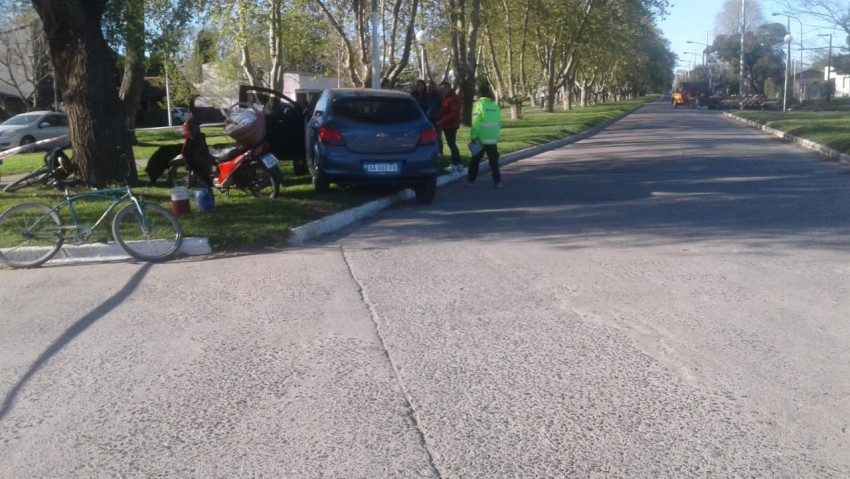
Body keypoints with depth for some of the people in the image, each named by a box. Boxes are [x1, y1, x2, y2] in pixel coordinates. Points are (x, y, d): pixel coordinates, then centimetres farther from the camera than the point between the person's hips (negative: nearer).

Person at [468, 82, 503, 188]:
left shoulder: (479, 104, -9)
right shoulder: (495, 105, 8)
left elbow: (476, 123, -15)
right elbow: (499, 122, 12)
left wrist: (473, 137, -10)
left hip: (481, 138, -4)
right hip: (493, 138, 4)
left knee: (475, 159, 12)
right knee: (494, 160, 8)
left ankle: (471, 178, 20)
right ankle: (497, 181, 1)